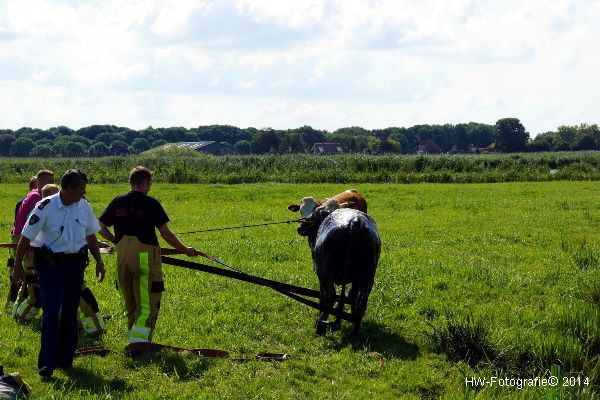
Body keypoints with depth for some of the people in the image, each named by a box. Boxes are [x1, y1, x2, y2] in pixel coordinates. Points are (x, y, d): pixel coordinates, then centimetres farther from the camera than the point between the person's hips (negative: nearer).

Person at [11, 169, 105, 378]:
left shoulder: (84, 207, 3)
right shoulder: (45, 207, -13)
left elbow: (91, 236, 17)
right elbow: (26, 238, -7)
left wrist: (99, 261, 13)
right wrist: (17, 266, -5)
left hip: (75, 263, 5)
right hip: (51, 264, -5)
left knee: (70, 313, 10)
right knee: (51, 312, -11)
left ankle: (65, 359, 20)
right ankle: (47, 364, -11)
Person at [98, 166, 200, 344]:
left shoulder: (117, 202, 7)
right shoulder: (150, 204, -6)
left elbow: (101, 227, 9)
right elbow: (166, 233, -4)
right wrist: (185, 250, 7)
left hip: (122, 256, 5)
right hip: (144, 254, -5)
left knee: (130, 302, 16)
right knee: (147, 302, -2)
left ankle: (134, 337, 24)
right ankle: (140, 339, -16)